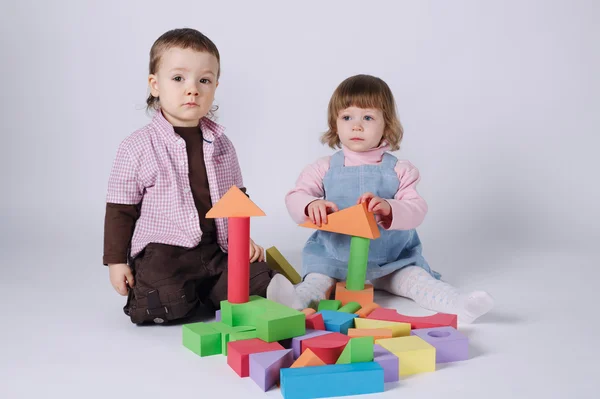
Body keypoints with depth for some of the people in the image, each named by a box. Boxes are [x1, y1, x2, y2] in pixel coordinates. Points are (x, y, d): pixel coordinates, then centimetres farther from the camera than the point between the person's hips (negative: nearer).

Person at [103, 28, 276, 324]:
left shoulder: (221, 144, 9)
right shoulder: (137, 147, -5)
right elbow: (121, 209, 0)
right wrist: (116, 260, -1)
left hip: (217, 251, 5)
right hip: (161, 255, -4)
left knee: (261, 281, -11)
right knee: (166, 307, -27)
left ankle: (201, 294, 11)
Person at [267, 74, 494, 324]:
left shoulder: (399, 170, -2)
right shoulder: (324, 168, 1)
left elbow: (417, 210, -13)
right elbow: (294, 197, -6)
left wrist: (389, 208, -36)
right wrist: (311, 205, -32)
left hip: (393, 261, 0)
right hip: (335, 259, 1)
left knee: (416, 278, -21)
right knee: (317, 279, -26)